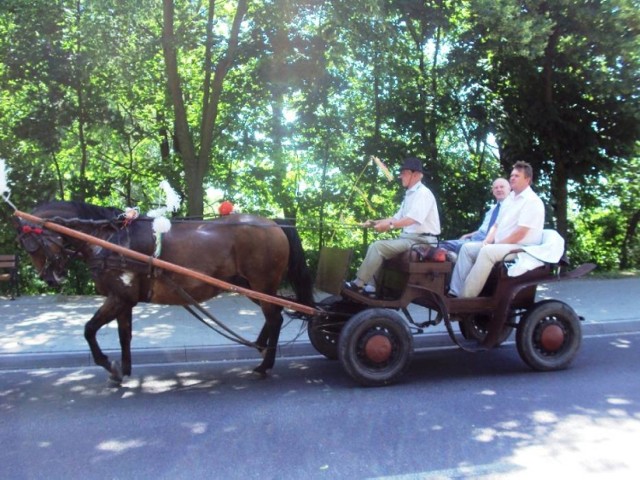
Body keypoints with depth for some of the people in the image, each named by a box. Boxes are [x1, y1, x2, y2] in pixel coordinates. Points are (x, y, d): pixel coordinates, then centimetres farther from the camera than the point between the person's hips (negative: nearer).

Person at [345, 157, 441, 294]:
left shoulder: (423, 193, -12)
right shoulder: (410, 194, 18)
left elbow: (413, 219, -26)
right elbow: (397, 217, 21)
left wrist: (389, 225, -32)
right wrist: (375, 222, 9)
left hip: (421, 240, -10)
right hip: (409, 237, 10)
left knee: (377, 247, -19)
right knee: (375, 246, 4)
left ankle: (358, 284, -13)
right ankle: (371, 285, -3)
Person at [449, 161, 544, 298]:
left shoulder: (532, 201, -12)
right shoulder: (509, 198, 17)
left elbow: (520, 233, -20)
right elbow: (496, 225, 19)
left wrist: (496, 244, -15)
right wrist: (487, 241, 0)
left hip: (522, 248, -9)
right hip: (501, 245, 9)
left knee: (487, 252, -33)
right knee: (467, 248, -2)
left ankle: (466, 297, -33)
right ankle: (456, 293, -10)